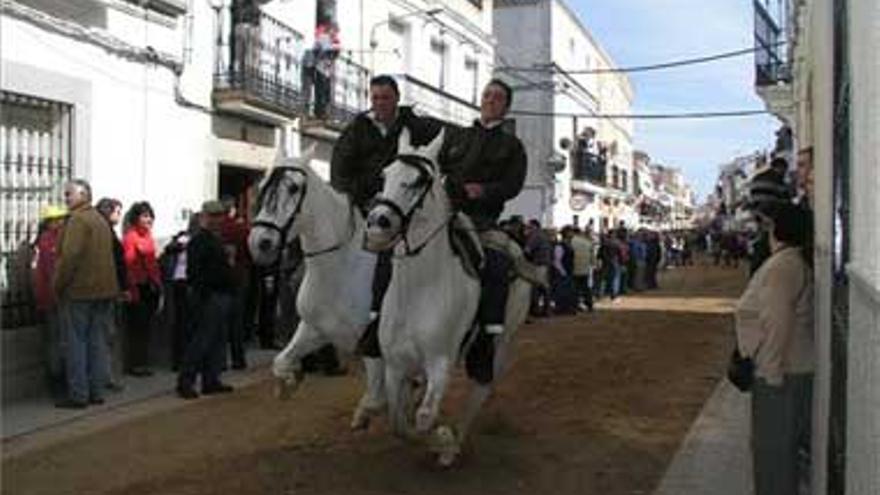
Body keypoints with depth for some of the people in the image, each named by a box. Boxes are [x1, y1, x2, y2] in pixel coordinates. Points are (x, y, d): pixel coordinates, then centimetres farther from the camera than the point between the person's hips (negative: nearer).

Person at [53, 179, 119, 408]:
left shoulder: (77, 220, -11)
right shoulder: (101, 220, 16)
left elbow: (70, 256, -19)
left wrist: (58, 284, -10)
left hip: (79, 291, -8)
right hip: (103, 289, 8)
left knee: (76, 342, -1)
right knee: (97, 341, 11)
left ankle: (78, 395, 1)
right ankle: (97, 391, 15)